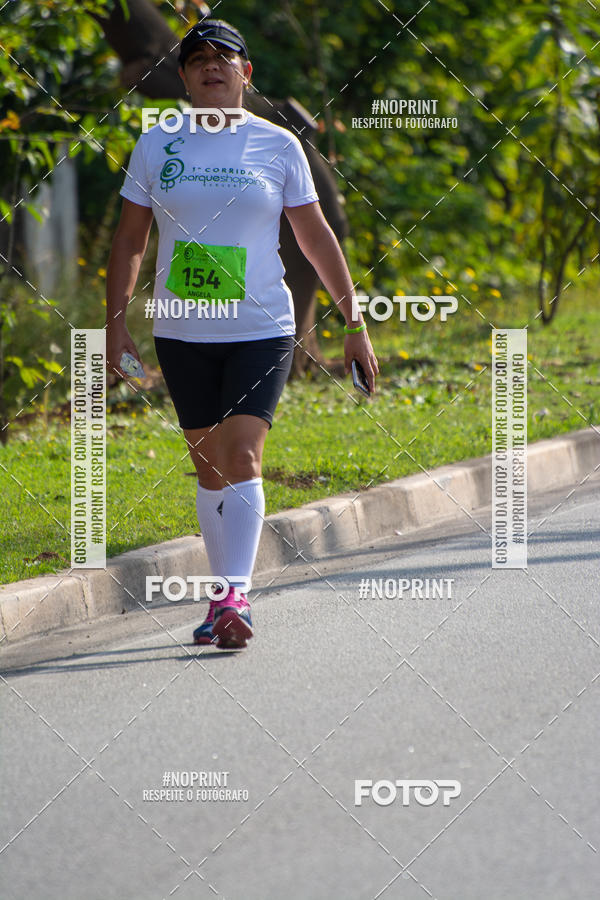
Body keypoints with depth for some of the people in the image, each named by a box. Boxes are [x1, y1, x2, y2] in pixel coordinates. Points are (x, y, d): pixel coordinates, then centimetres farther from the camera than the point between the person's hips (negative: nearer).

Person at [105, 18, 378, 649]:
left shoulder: (278, 146, 2)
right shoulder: (156, 146, 5)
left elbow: (316, 239, 7)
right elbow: (129, 241, 10)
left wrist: (354, 324, 7)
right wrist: (115, 324, 3)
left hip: (261, 329, -2)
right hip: (182, 333, 2)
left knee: (242, 457, -16)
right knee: (209, 466, 7)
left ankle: (236, 595, -20)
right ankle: (224, 591, 17)